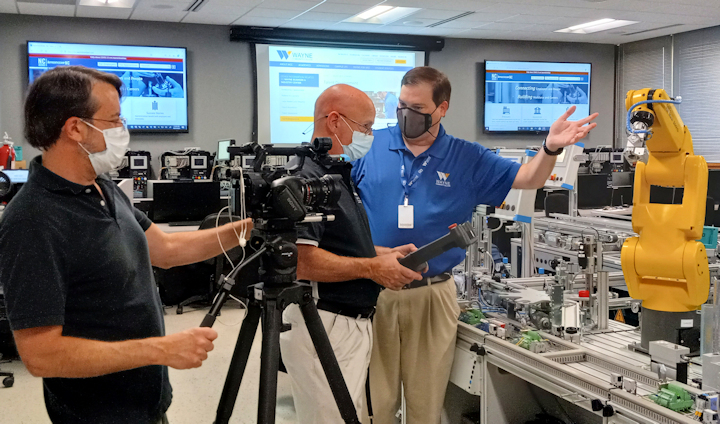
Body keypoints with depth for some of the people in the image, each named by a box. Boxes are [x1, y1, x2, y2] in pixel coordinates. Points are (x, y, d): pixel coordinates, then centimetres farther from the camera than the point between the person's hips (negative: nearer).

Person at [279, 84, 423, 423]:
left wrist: (383, 254, 7)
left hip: (354, 322, 10)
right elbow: (300, 260, -27)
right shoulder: (308, 179, -18)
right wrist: (372, 268, -18)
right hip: (324, 328, -10)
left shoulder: (340, 175, 16)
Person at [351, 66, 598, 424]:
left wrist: (550, 148, -17)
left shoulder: (467, 160, 3)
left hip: (432, 296, 1)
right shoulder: (372, 146, 0)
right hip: (372, 291, 0)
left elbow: (527, 179, 2)